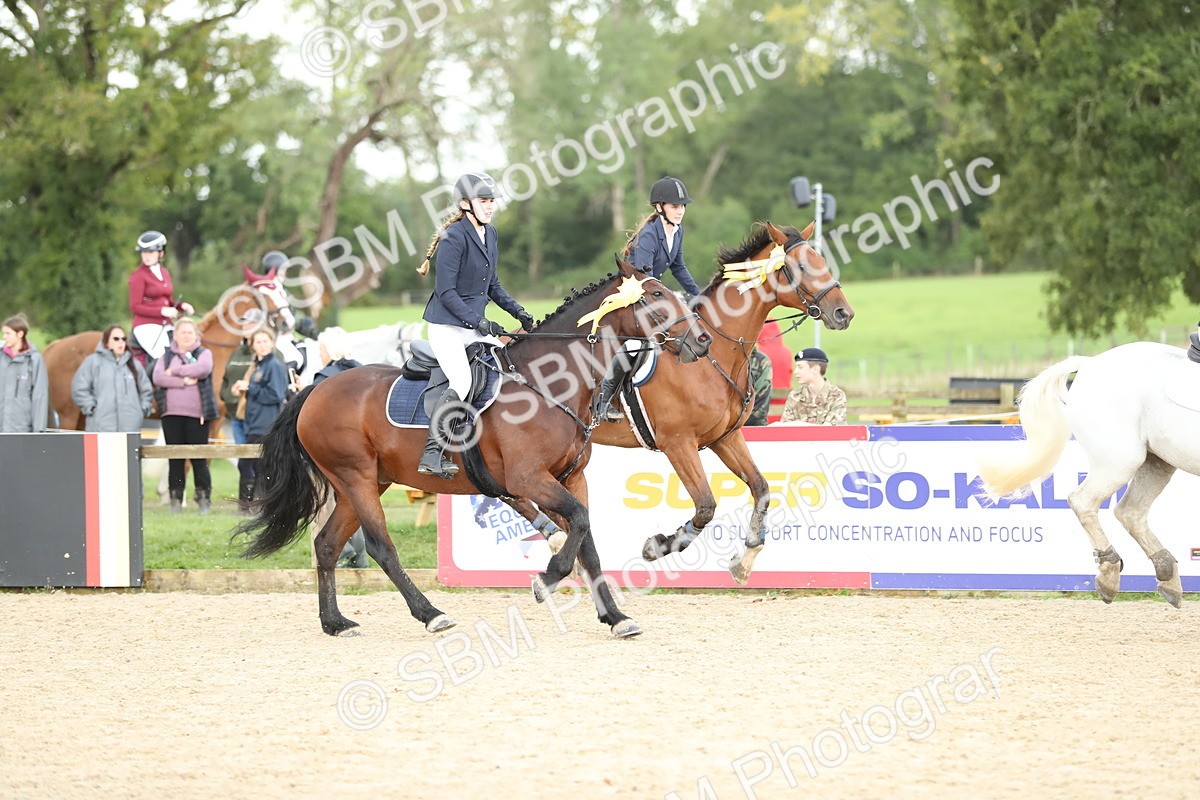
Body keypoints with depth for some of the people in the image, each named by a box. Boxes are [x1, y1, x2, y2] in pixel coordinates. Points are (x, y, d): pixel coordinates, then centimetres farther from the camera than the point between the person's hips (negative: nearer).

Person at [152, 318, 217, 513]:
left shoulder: (203, 354, 9)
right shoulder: (166, 357, 13)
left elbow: (203, 369, -14)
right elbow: (157, 377, -4)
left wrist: (175, 371, -8)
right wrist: (183, 380, -15)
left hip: (196, 414, -2)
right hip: (171, 414, 2)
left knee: (199, 459, -4)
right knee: (175, 460, 3)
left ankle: (204, 499, 0)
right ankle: (175, 500, 6)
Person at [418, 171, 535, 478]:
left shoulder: (489, 234, 10)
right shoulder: (454, 237, -16)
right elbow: (446, 291, -18)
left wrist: (518, 312, 13)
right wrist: (478, 322, -22)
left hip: (475, 326, 9)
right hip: (446, 326, -9)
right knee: (461, 383, -25)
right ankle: (431, 454, -25)